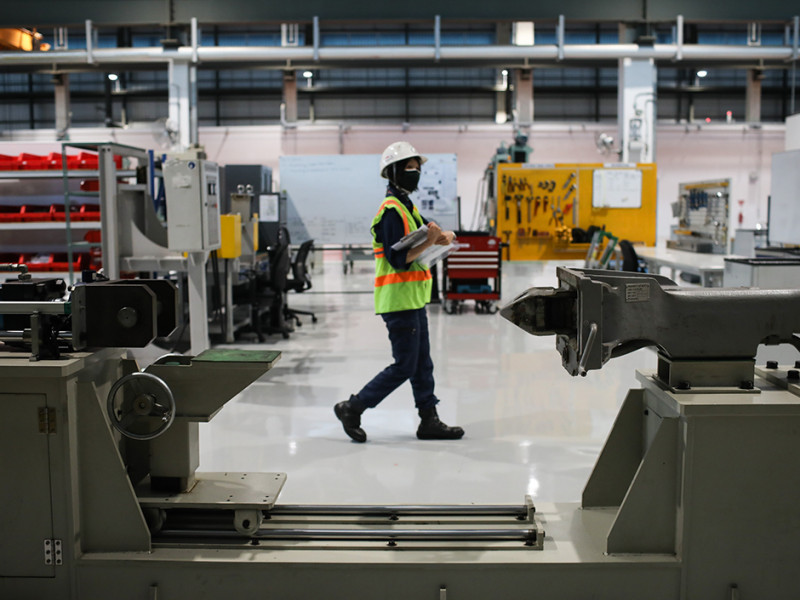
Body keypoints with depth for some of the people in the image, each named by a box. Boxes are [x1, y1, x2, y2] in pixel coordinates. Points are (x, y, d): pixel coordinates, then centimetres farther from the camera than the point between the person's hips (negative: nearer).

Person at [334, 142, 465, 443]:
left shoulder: (407, 207, 18)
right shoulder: (391, 211, -15)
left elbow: (434, 231, 17)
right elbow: (398, 260, -21)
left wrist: (443, 235, -4)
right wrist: (428, 242, -25)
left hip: (413, 299, 10)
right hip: (398, 300, -10)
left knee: (423, 364, 12)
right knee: (403, 367, -5)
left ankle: (429, 421, 19)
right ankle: (352, 408, 6)